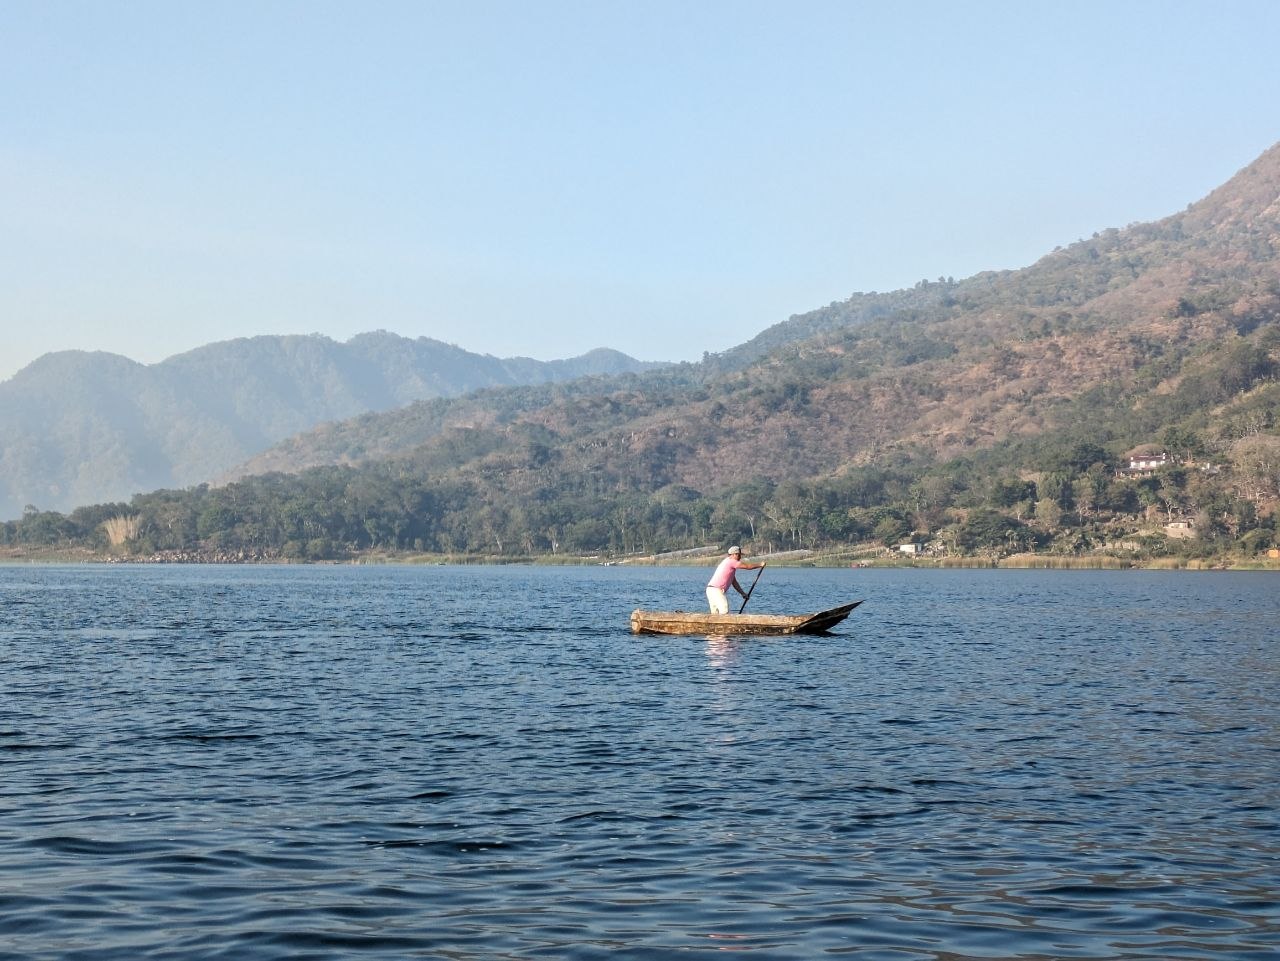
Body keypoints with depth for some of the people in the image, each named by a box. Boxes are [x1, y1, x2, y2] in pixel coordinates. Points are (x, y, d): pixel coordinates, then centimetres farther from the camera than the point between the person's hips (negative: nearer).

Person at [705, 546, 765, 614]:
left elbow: (734, 582, 24)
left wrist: (742, 593, 23)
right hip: (715, 590, -10)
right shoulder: (731, 561, -9)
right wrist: (760, 565, 5)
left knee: (715, 614, 8)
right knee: (724, 611, -18)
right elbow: (748, 567, -9)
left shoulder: (730, 563, 21)